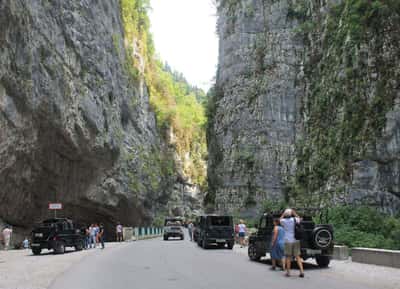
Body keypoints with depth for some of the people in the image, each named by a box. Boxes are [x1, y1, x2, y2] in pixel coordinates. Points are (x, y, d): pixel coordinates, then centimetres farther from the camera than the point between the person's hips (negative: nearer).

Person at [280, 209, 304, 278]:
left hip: (288, 241, -2)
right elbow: (299, 218, 23)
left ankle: (288, 272, 9)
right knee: (298, 257, 6)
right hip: (296, 241, 2)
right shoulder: (294, 219, -1)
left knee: (288, 257, 6)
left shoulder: (284, 221, -5)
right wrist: (294, 212, 23)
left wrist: (284, 213, 14)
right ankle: (302, 271, -2)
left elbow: (280, 219, 20)